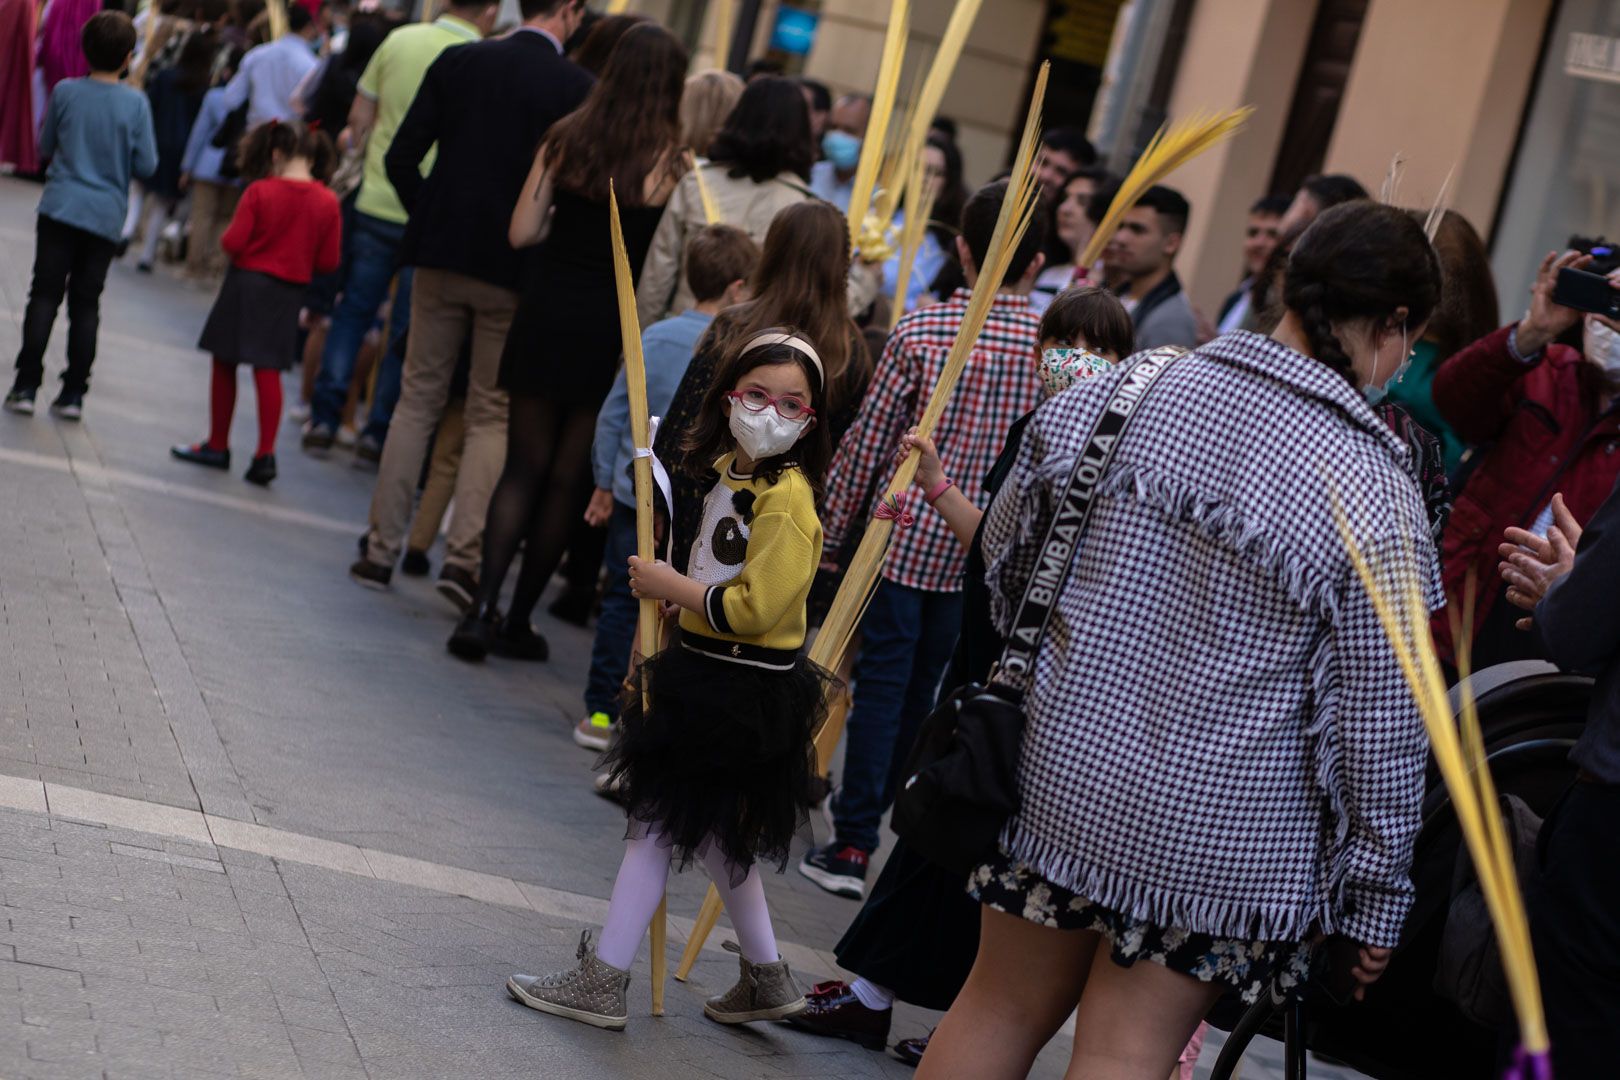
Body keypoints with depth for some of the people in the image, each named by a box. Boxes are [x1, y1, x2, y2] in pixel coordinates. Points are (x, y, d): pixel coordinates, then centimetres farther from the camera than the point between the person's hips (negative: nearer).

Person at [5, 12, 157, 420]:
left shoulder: (65, 92, -5)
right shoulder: (136, 103, -8)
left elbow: (45, 146, 7)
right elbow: (146, 165, -4)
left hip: (61, 207, 0)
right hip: (106, 217, 0)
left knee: (44, 296, 3)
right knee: (86, 304, 8)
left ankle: (26, 386, -2)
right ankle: (74, 393, 8)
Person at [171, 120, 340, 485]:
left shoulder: (259, 192, -13)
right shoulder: (328, 202, -5)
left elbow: (233, 243, -14)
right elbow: (329, 261, -3)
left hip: (246, 283, -2)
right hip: (289, 291, 3)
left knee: (224, 365, 12)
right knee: (269, 372, 6)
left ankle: (218, 445, 21)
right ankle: (265, 453, -4)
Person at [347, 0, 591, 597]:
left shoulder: (458, 61, 0)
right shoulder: (576, 86, -9)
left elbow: (401, 158, -1)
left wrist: (428, 217, 12)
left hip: (442, 256, 3)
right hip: (516, 271, -2)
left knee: (417, 400, 12)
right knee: (492, 416, 8)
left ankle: (381, 549, 11)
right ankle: (463, 556, -2)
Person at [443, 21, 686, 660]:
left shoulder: (566, 139, 1)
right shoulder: (670, 161, -9)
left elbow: (521, 232, 3)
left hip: (547, 316, 2)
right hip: (613, 332, -2)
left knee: (524, 467, 10)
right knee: (569, 481, 9)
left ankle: (483, 604, -4)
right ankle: (518, 619, 15)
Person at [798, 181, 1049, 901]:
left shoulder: (920, 331, -11)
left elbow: (866, 442, -8)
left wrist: (833, 535, 2)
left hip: (903, 537, -2)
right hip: (981, 552, 3)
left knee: (882, 681, 3)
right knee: (925, 686, 17)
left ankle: (852, 846, 2)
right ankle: (876, 808, 33)